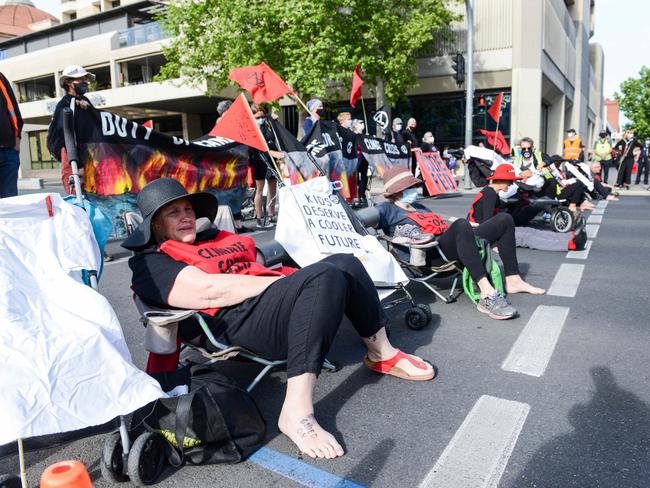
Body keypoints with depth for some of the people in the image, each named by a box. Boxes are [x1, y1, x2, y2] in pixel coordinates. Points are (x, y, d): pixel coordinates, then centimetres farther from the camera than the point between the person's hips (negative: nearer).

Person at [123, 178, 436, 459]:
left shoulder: (212, 237, 27)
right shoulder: (151, 263, -1)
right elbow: (210, 290, -16)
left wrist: (288, 281, 4)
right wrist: (283, 281, -15)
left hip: (274, 297, 8)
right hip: (240, 322, -8)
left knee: (346, 263, -4)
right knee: (326, 276, -29)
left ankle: (382, 354, 8)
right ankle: (296, 413, -36)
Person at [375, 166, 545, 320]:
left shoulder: (419, 207, 33)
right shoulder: (388, 210, 8)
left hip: (451, 247, 9)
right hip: (432, 253, -9)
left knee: (504, 219, 6)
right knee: (461, 224, -39)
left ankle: (513, 280, 2)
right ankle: (487, 295, -47)